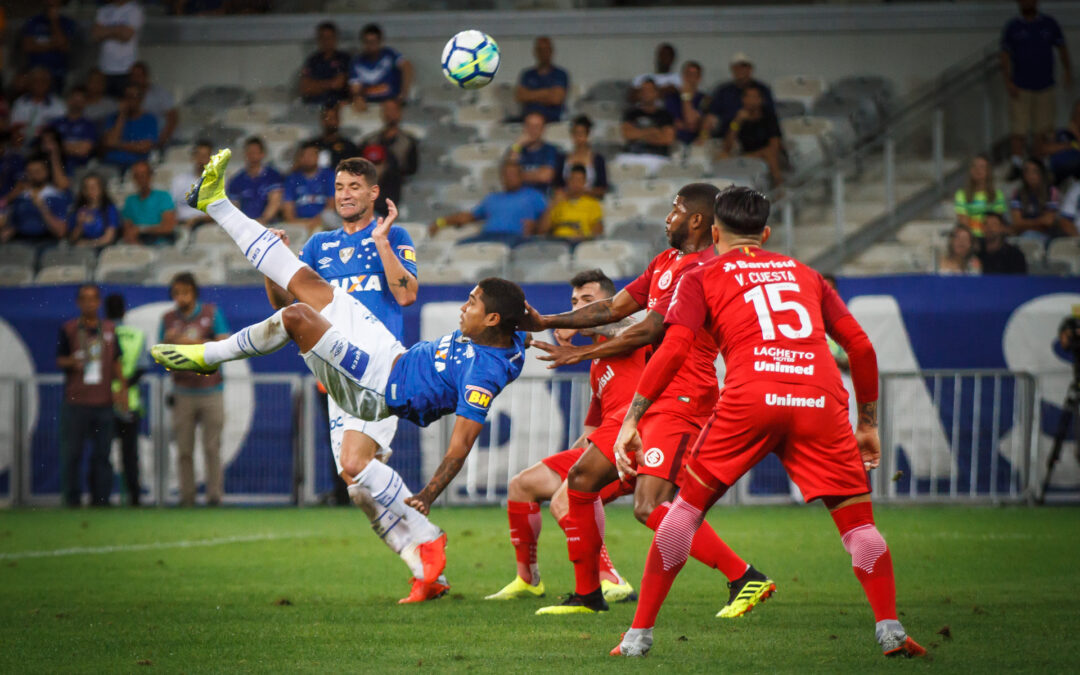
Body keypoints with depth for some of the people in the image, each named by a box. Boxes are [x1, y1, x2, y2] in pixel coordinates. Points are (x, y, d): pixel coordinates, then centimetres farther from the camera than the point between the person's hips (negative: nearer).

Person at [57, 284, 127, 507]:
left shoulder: (109, 330, 10)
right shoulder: (68, 329, 1)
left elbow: (117, 361, 15)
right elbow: (59, 360, 2)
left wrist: (122, 388, 5)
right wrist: (72, 362, -19)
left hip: (103, 402, 3)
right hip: (75, 403, -2)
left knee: (102, 455, 4)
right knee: (71, 454, -2)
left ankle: (100, 500, 10)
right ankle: (72, 501, 4)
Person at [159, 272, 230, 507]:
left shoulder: (211, 313, 4)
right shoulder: (168, 319, 9)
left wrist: (194, 343, -17)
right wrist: (167, 341, -12)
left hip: (211, 392, -2)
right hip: (183, 394, 2)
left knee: (212, 448, -4)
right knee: (184, 450, -2)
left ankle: (215, 495, -2)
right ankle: (186, 497, 1)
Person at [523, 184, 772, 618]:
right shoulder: (666, 262, 18)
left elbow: (650, 330, -16)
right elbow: (615, 308, 23)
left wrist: (582, 354, -7)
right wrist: (547, 322, 20)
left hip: (682, 401, -10)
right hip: (650, 398, 10)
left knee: (650, 507, -22)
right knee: (582, 479, 12)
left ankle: (746, 579, -17)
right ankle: (587, 595, 21)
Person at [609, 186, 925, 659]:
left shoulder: (702, 278, 20)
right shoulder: (804, 275, 29)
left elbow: (674, 349, 4)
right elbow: (860, 346, 22)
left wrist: (630, 420, 3)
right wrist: (868, 424, 28)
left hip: (751, 397, -2)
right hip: (821, 399, 2)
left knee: (688, 507, 12)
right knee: (857, 520, 11)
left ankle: (639, 634, 11)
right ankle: (891, 632, -5)